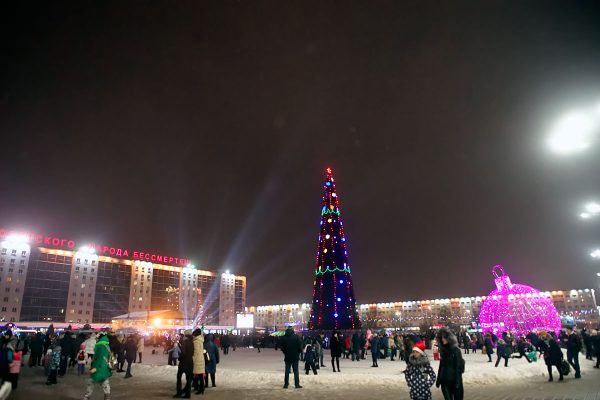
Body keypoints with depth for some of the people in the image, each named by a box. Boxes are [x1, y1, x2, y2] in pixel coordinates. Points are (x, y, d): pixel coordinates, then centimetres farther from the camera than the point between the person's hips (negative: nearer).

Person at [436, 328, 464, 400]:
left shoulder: (456, 350, -9)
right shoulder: (442, 350, 6)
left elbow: (458, 367, -12)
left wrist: (457, 382, -16)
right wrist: (438, 380, 12)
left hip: (454, 380, -4)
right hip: (444, 381, 4)